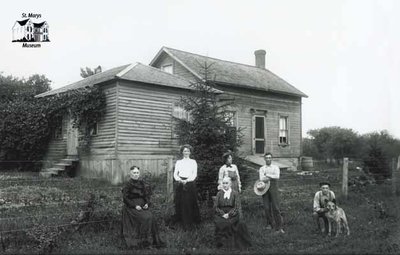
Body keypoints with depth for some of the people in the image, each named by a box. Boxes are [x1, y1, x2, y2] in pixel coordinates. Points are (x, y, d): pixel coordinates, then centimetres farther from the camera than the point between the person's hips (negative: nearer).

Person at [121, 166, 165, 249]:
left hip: (143, 206, 5)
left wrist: (147, 203, -6)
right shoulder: (128, 184, -3)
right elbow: (125, 198, -7)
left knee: (152, 218, -20)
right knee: (146, 218, -26)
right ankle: (142, 241, -15)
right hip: (132, 207, -5)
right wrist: (135, 206, -16)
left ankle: (156, 240, -14)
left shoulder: (142, 184, 12)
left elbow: (147, 195, 13)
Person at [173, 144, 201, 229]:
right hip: (180, 184, 2)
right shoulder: (178, 162, 12)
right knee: (180, 203, 1)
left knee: (189, 203, -3)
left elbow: (194, 174, -1)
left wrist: (187, 180, -16)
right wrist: (180, 180, -14)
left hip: (190, 183, -2)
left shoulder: (193, 162, 7)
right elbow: (175, 174, 6)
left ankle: (188, 224, 4)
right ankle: (180, 220, 14)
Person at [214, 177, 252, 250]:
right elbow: (216, 207, 6)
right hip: (221, 215, 1)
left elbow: (236, 207, -1)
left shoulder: (235, 193, 7)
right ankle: (223, 242, -15)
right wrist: (222, 214, -10)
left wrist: (229, 214, -15)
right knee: (220, 223, -31)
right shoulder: (219, 193, 11)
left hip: (232, 214, -1)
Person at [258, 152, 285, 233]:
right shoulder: (262, 168, 11)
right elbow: (261, 179, -5)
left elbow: (277, 176, -9)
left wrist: (267, 175, -8)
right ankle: (270, 224, 17)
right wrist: (271, 177, -9)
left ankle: (279, 227, -5)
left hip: (273, 187, -2)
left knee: (276, 207, -7)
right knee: (267, 207, 1)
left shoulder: (275, 167, 9)